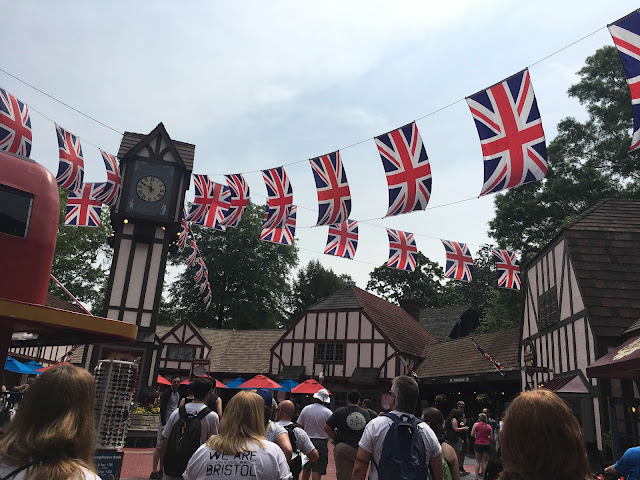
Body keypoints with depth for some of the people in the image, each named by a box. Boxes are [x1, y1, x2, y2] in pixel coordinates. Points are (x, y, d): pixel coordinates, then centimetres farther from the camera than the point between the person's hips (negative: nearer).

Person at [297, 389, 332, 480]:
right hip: (321, 443, -3)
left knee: (306, 469, 17)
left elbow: (300, 426, 3)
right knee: (317, 471, 0)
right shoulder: (328, 412, -9)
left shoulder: (306, 409, -1)